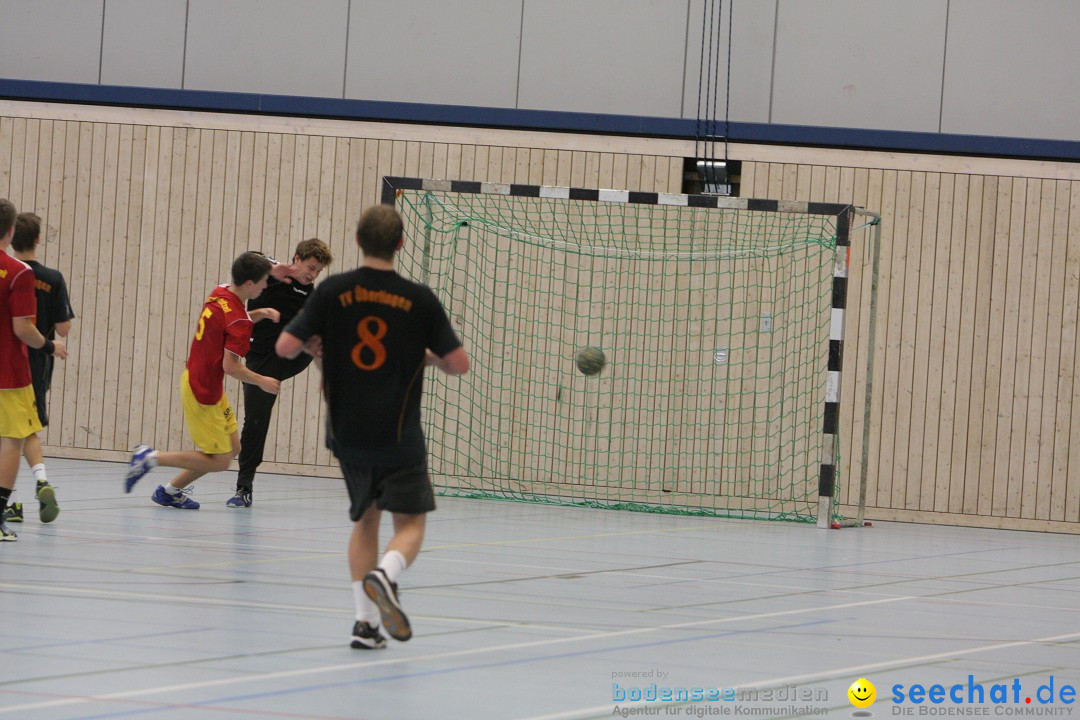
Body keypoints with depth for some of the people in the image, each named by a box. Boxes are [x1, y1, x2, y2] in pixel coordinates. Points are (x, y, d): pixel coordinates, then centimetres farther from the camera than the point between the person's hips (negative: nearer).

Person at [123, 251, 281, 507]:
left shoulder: (219, 294, 2)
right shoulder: (238, 320, -23)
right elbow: (231, 366, -25)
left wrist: (259, 314, 10)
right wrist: (262, 382, -11)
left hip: (195, 378, 9)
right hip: (203, 394, -9)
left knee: (232, 448, 15)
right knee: (219, 461, -1)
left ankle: (171, 492, 21)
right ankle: (151, 458, 1)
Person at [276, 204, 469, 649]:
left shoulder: (333, 291, -5)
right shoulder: (420, 300, -7)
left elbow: (286, 347, -7)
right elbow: (459, 364, -5)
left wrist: (313, 345, 14)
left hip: (347, 434, 3)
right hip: (399, 437, -3)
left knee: (365, 519, 19)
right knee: (410, 524, 5)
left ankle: (365, 621, 10)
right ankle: (385, 575, -27)